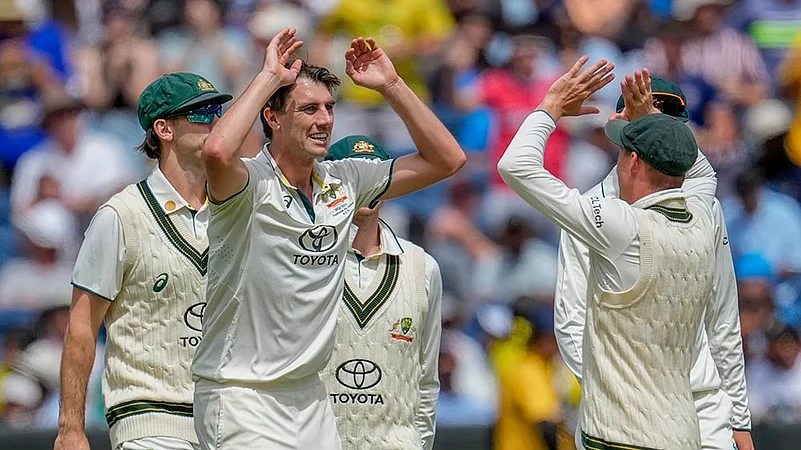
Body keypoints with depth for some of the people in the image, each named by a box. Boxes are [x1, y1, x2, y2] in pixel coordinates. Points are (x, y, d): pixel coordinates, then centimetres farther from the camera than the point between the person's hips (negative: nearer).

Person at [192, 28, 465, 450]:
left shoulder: (343, 181, 9)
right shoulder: (249, 182, -12)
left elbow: (446, 159, 13)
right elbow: (217, 150, -37)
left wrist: (391, 85, 4)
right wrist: (269, 77, -23)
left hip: (311, 397, 7)